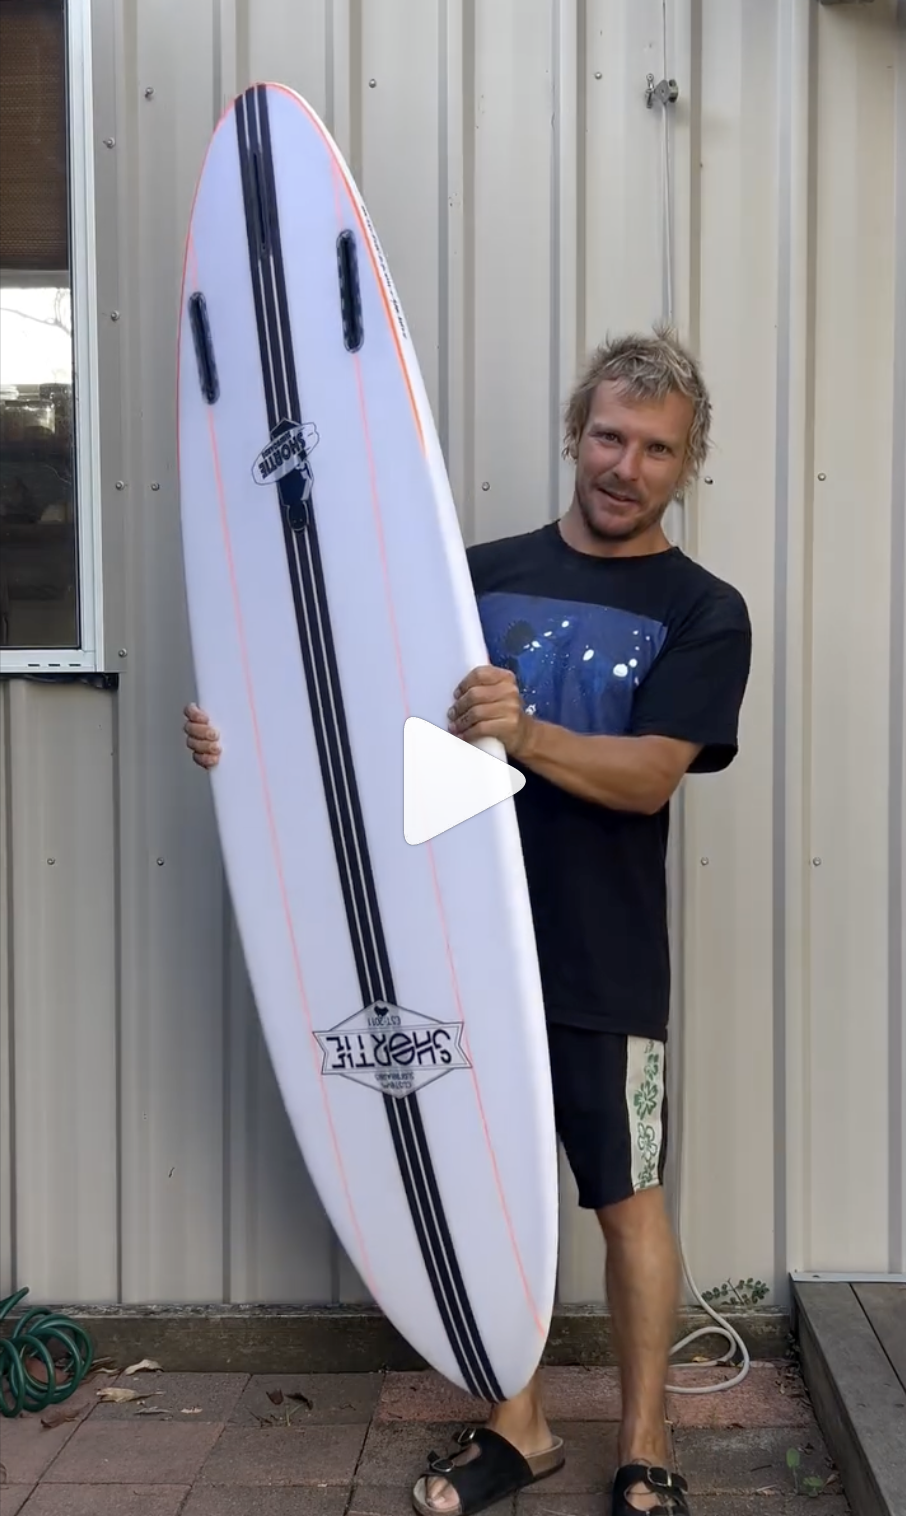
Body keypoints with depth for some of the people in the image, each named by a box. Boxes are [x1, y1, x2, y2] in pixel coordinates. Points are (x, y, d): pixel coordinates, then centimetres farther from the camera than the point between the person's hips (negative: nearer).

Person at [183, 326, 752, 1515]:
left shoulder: (702, 613, -3)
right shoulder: (482, 576, 6)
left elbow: (649, 774, -16)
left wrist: (524, 734, -33)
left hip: (605, 967, -3)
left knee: (628, 1201, 7)